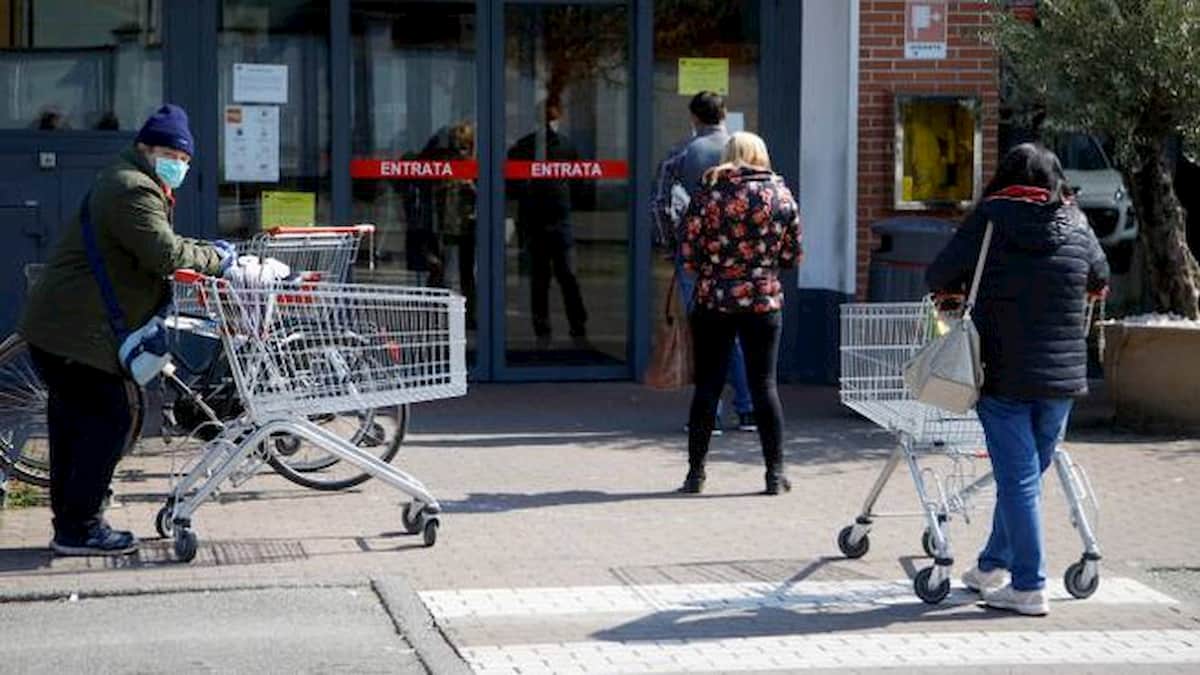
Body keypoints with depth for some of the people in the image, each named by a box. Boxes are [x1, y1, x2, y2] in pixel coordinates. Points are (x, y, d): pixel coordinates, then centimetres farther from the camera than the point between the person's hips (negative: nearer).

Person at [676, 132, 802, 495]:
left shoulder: (708, 195, -3)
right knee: (764, 385, 6)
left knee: (707, 386, 6)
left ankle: (696, 472, 9)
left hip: (713, 302, -1)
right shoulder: (781, 196, 2)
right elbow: (792, 256, 5)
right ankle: (775, 473, 7)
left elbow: (688, 255, -4)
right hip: (764, 302, 1)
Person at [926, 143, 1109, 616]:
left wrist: (965, 289, 18)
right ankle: (993, 567, 28)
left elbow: (939, 278, -3)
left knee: (1018, 478, 0)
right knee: (1026, 472, 16)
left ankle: (1029, 586, -1)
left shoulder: (989, 220, -5)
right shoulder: (1076, 226, 4)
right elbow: (1100, 280, 20)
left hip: (1004, 375, -3)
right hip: (1062, 375, 3)